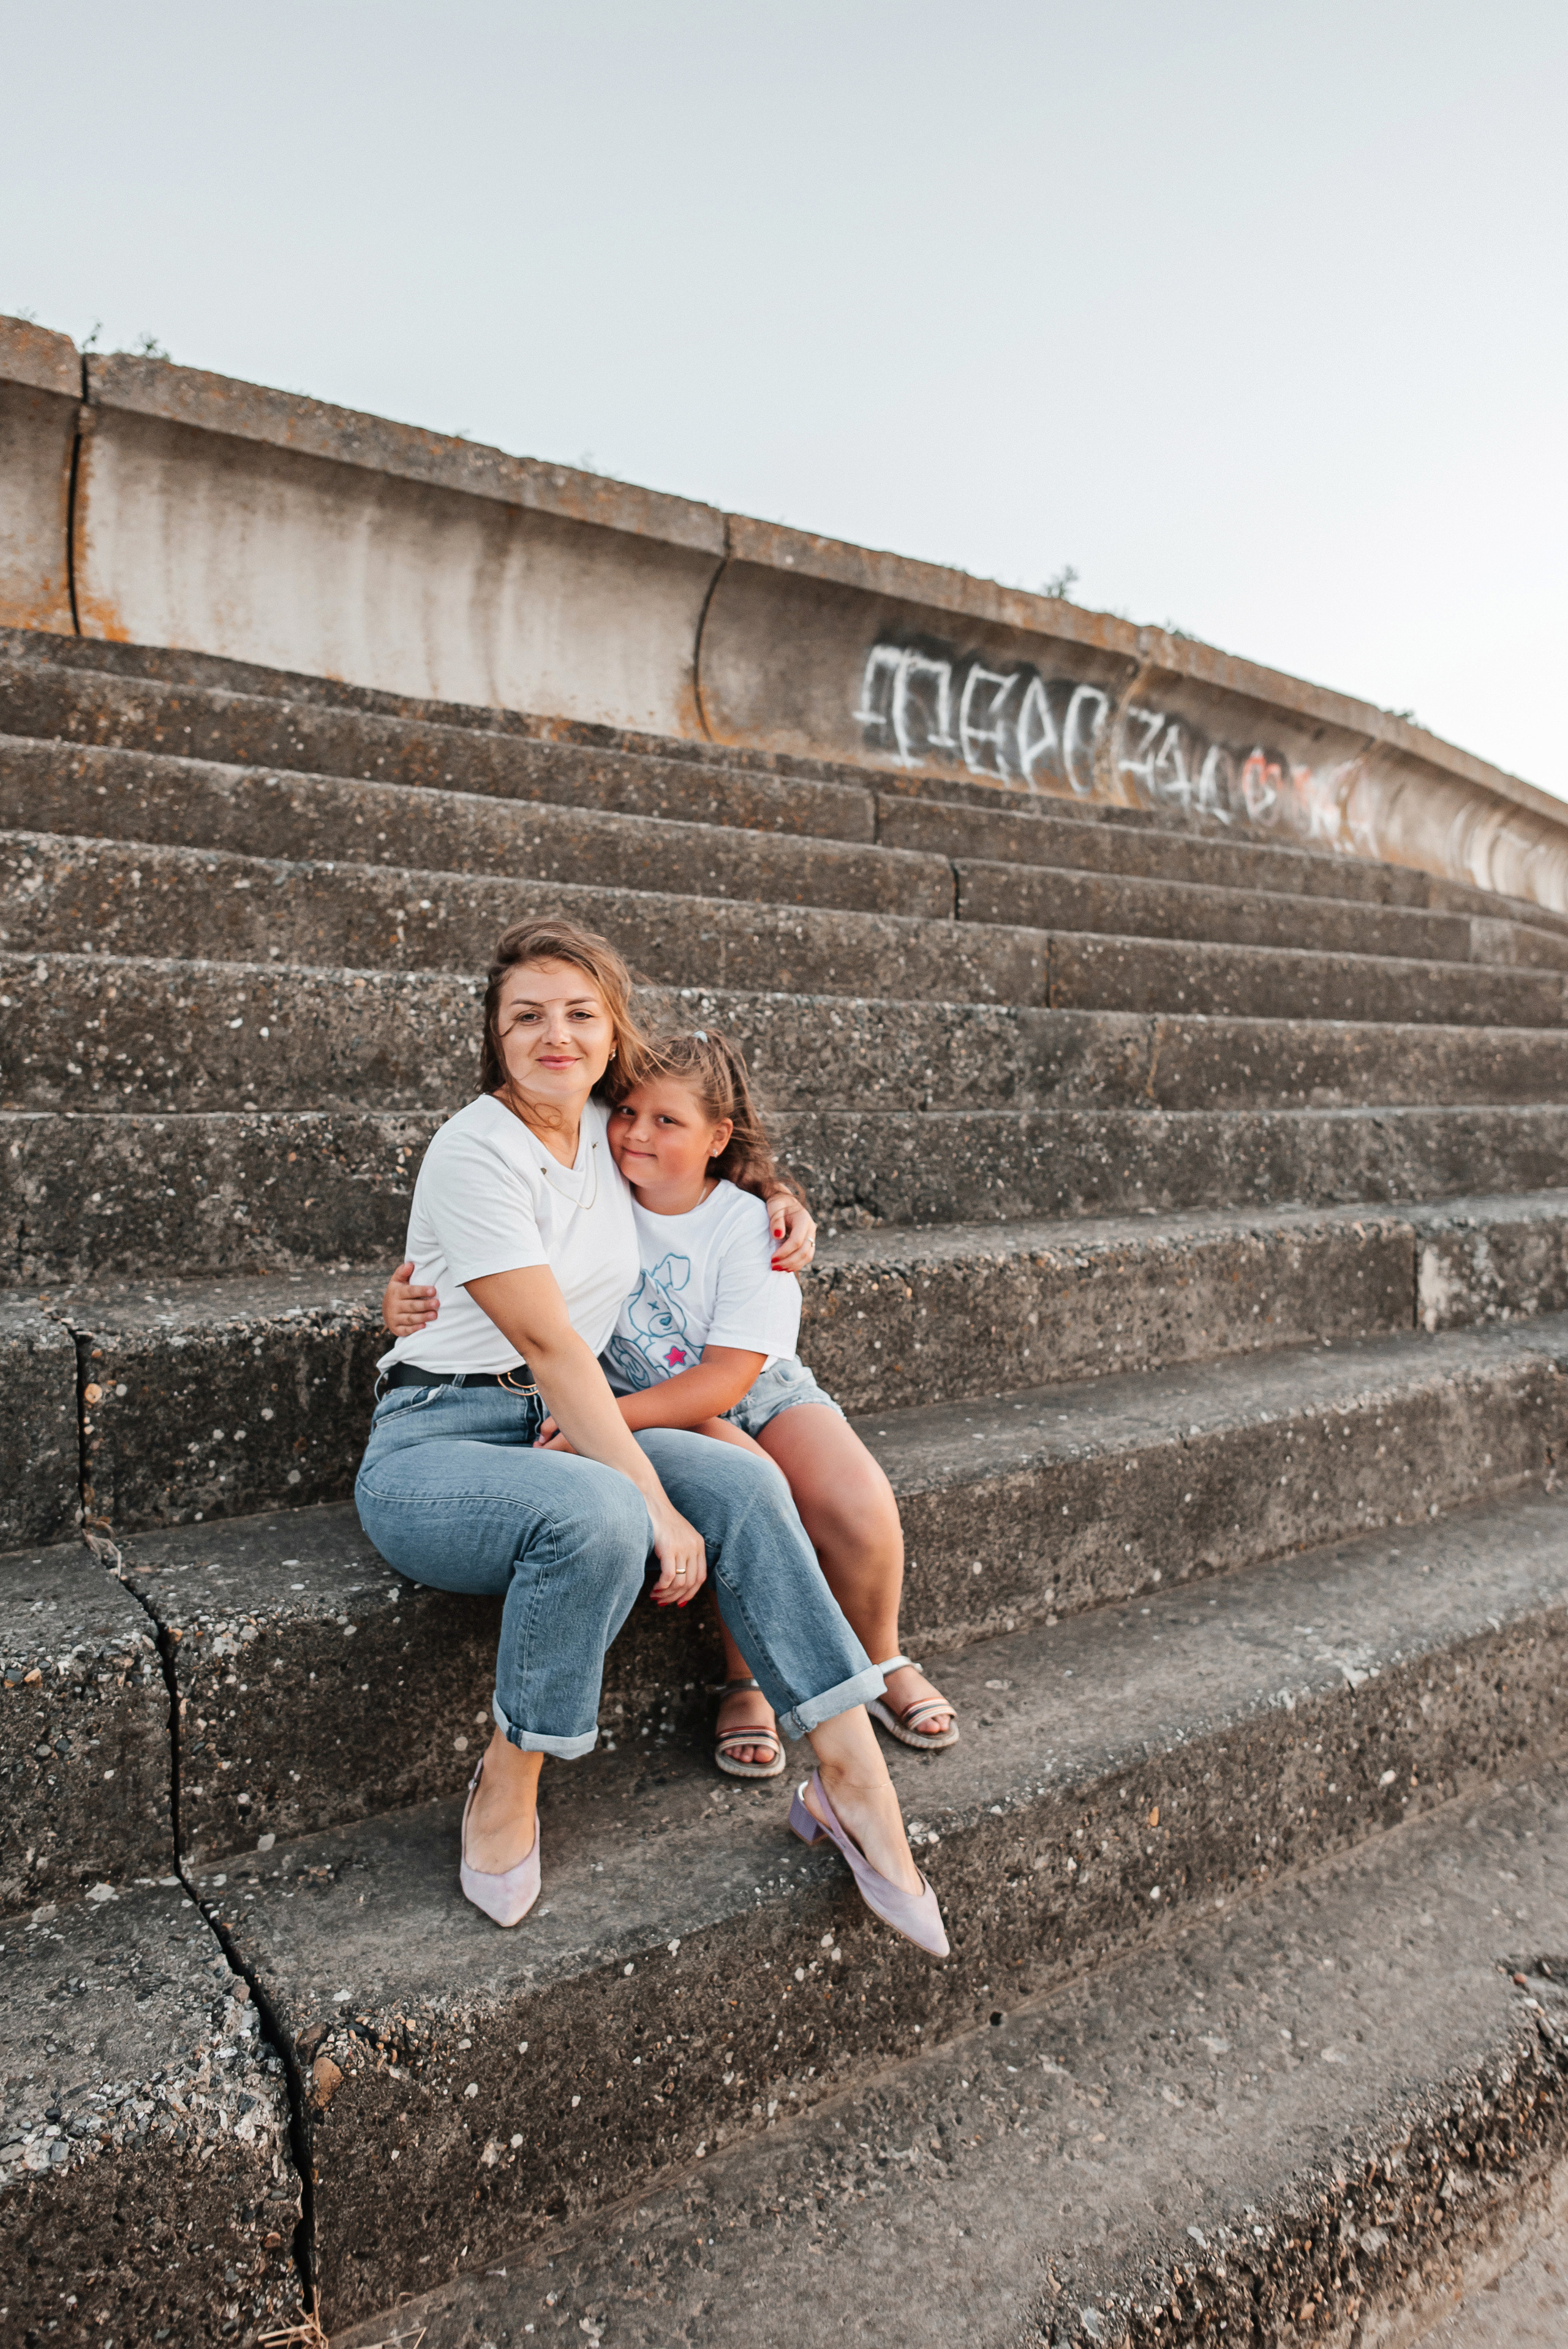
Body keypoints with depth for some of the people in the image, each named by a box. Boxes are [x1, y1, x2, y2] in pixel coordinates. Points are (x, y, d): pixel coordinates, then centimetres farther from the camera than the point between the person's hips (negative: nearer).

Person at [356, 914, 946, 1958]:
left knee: (742, 1482, -20)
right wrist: (654, 1504, -23)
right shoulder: (478, 1148, -14)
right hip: (430, 1446, -6)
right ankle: (508, 1785, -13)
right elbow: (550, 1345, -20)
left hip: (560, 1431, 6)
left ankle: (852, 1774, -16)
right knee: (599, 1515, -37)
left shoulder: (602, 1131, 8)